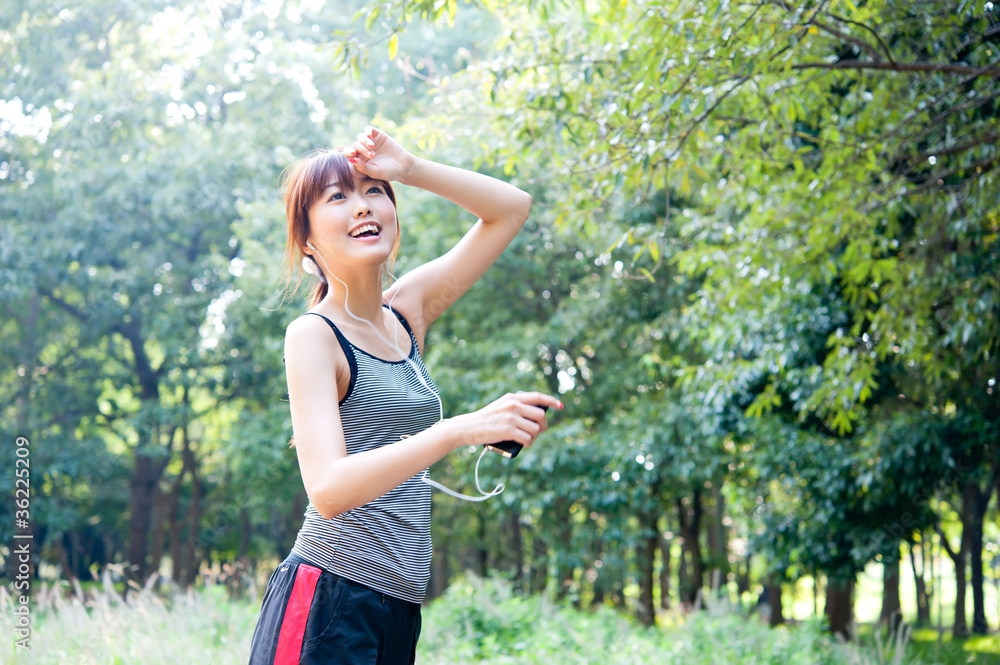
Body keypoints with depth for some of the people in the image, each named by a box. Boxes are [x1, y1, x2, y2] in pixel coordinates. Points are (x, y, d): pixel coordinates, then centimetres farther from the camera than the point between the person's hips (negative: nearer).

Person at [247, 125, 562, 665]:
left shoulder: (406, 312, 11)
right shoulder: (312, 335, -8)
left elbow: (512, 208, 19)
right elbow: (329, 489, -23)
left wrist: (408, 168, 5)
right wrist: (461, 429, -32)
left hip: (399, 610, 7)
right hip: (326, 603, -6)